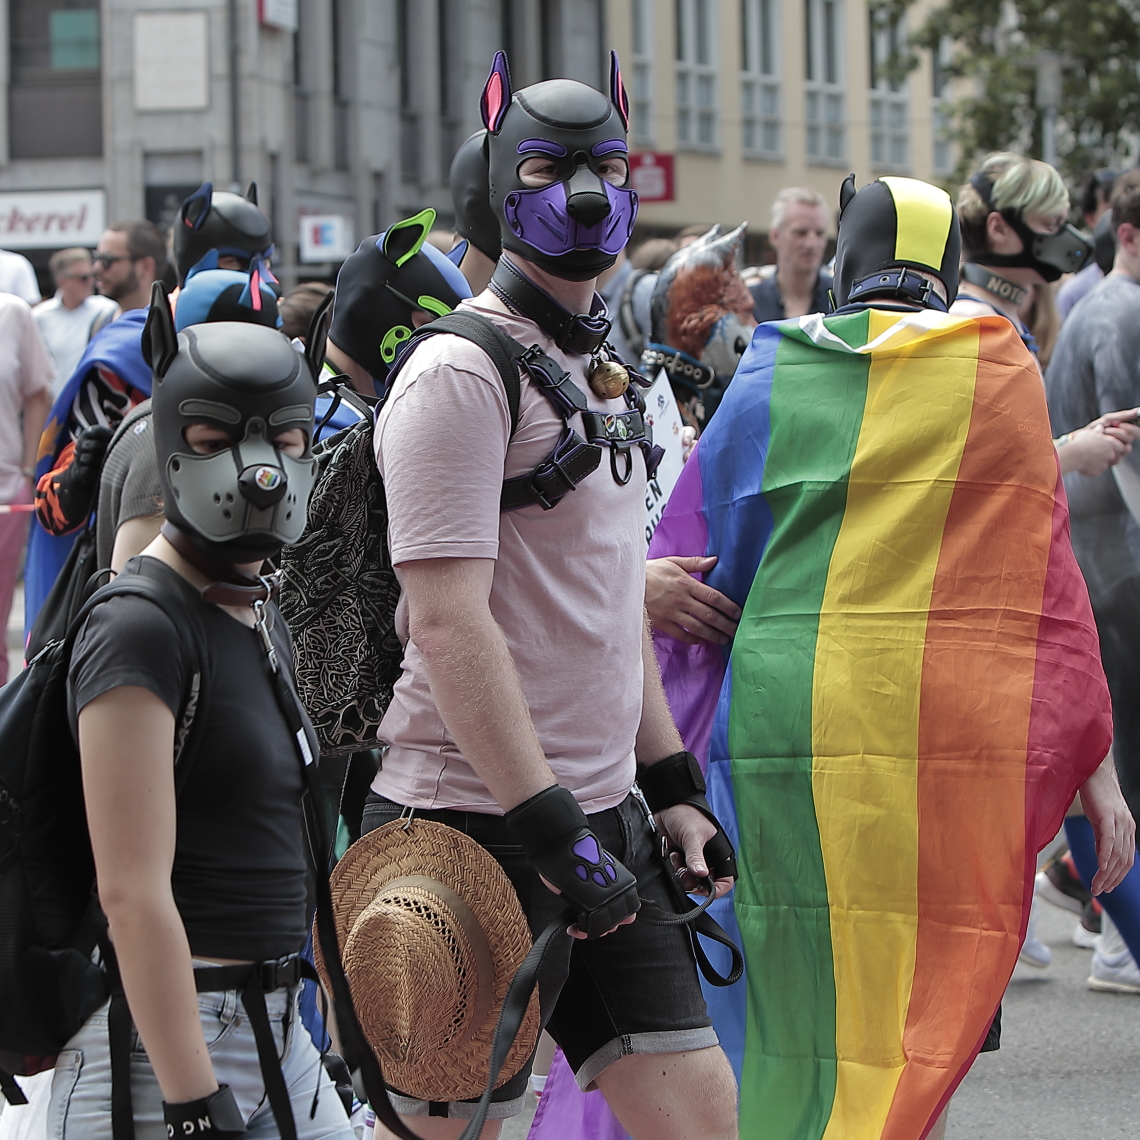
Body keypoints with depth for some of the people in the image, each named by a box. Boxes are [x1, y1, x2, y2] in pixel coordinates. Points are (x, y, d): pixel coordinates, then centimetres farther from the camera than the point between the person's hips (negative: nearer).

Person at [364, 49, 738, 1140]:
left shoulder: (597, 371, 18)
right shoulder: (461, 373, -11)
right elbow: (448, 621, -19)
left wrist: (674, 786, 18)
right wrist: (552, 832, -22)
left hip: (598, 818, 9)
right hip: (479, 827, -8)